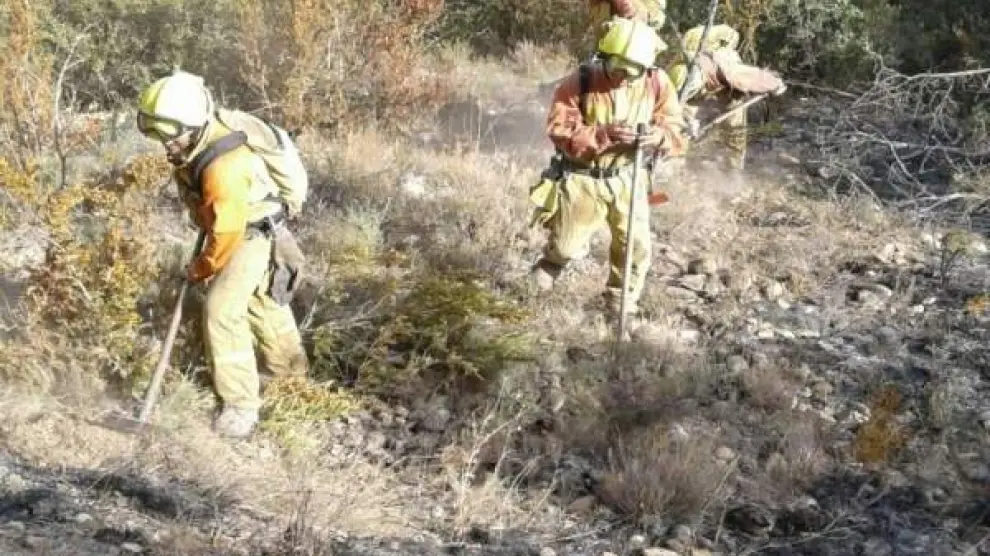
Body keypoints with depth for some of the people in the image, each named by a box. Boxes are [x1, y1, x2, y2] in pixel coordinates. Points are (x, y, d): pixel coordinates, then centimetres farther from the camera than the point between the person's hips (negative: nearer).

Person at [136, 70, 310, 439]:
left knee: (223, 310, -20)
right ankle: (290, 364, 51)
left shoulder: (223, 168, -40)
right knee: (259, 298, 27)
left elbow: (226, 234, -30)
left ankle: (242, 404, -13)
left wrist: (201, 269, -14)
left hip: (253, 235, -10)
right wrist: (201, 223, 22)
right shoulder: (195, 137, -13)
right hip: (231, 226, 10)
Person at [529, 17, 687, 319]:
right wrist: (603, 134, -34)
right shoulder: (579, 84, -20)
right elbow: (560, 133, -21)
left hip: (627, 178, 2)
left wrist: (658, 137, -29)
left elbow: (676, 130, -5)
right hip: (583, 178, -2)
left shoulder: (657, 83, -12)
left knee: (636, 246, 3)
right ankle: (551, 261, 48)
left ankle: (621, 300, 28)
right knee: (568, 245, 11)